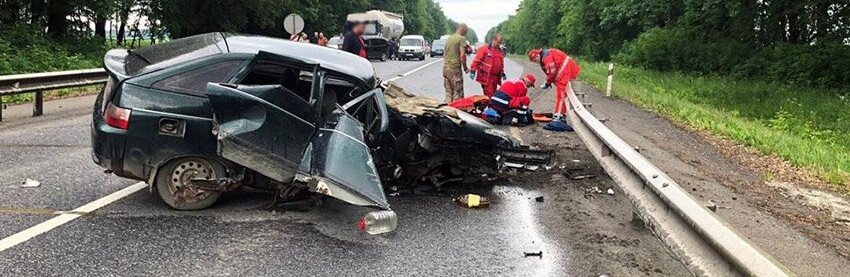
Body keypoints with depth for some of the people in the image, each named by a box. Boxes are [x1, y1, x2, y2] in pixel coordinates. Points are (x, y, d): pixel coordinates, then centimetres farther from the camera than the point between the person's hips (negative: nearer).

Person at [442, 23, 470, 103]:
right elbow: (462, 55, -14)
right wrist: (465, 68, -5)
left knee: (448, 92, 12)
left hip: (446, 67, 7)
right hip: (455, 68, -7)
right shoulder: (462, 38, -7)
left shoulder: (449, 38, 15)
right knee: (458, 92, -2)